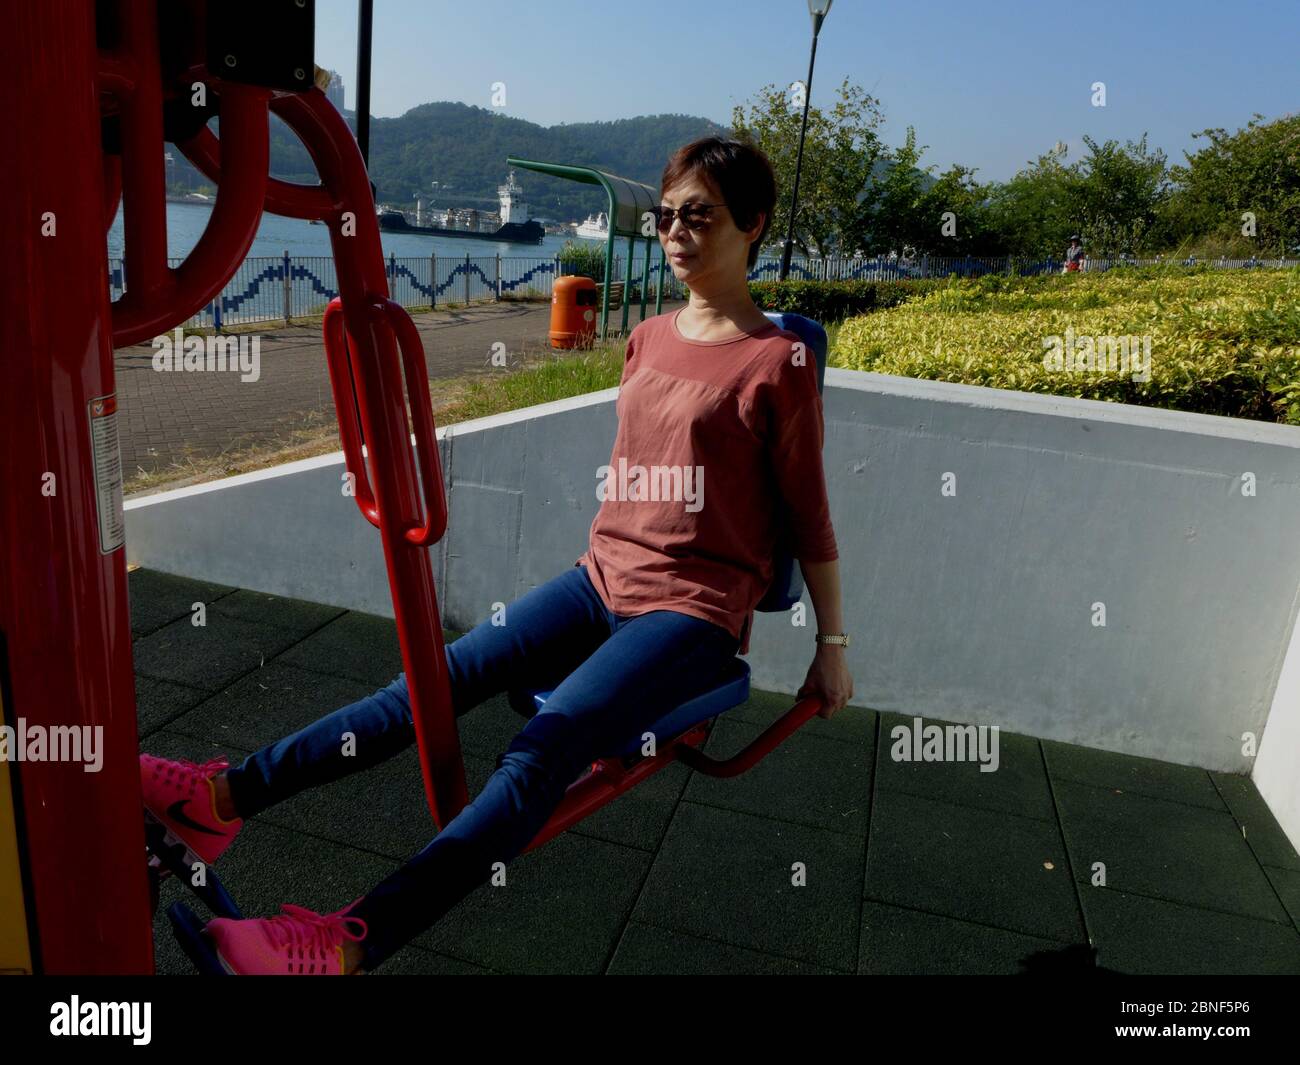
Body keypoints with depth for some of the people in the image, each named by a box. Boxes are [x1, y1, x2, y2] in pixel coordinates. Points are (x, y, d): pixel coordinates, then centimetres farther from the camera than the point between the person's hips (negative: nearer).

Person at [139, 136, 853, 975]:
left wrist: (832, 644, 1)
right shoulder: (648, 339, 10)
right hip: (600, 581, 6)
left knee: (543, 751, -26)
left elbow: (808, 514, -4)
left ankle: (351, 943, -29)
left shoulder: (777, 362, -8)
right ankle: (231, 795, -8)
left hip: (695, 612, -5)